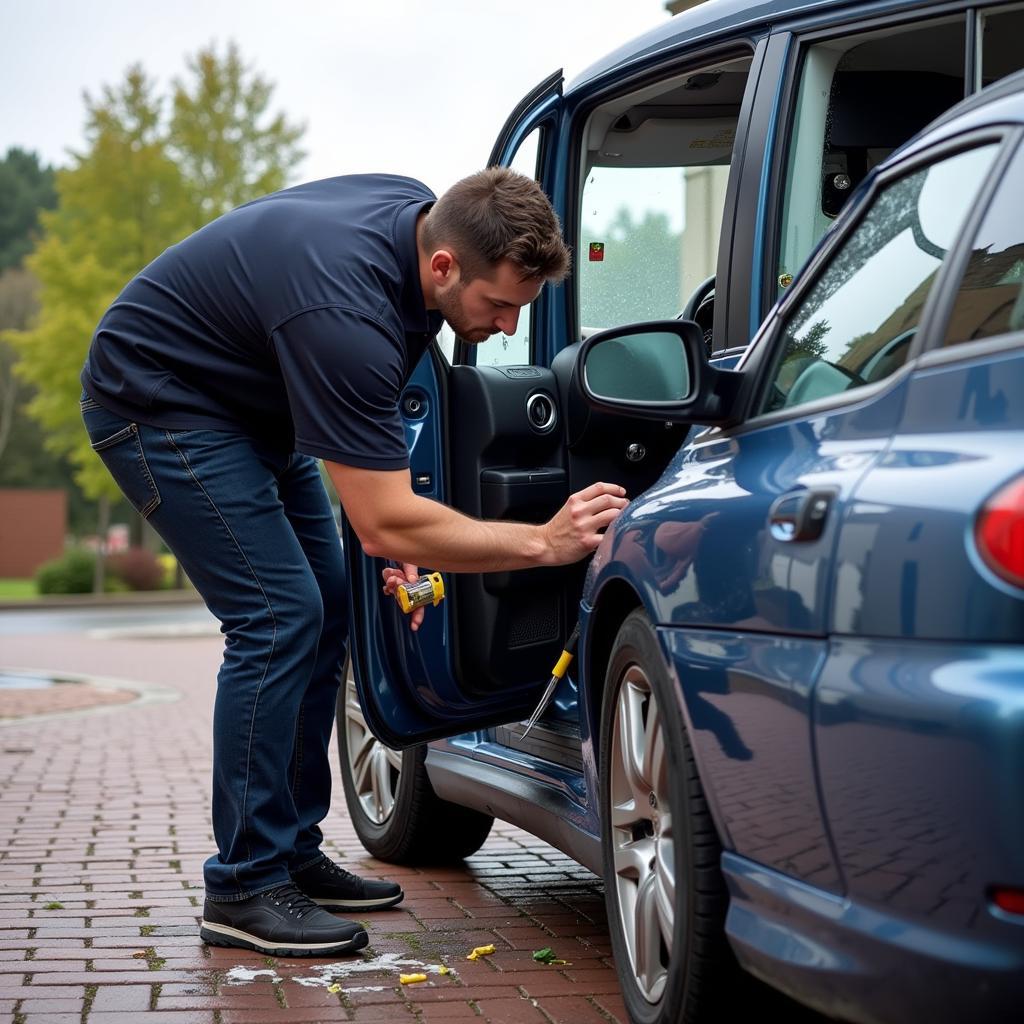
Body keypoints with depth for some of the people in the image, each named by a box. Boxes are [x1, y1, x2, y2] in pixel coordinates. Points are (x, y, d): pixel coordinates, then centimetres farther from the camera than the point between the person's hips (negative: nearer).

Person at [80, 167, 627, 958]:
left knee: (324, 614, 7)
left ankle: (292, 854, 15)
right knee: (278, 617, -16)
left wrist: (390, 518, 2)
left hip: (247, 397, 10)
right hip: (156, 397, -10)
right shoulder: (348, 311, -37)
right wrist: (544, 543, -31)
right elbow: (386, 526, -33)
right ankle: (243, 887, -8)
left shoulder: (425, 217, -10)